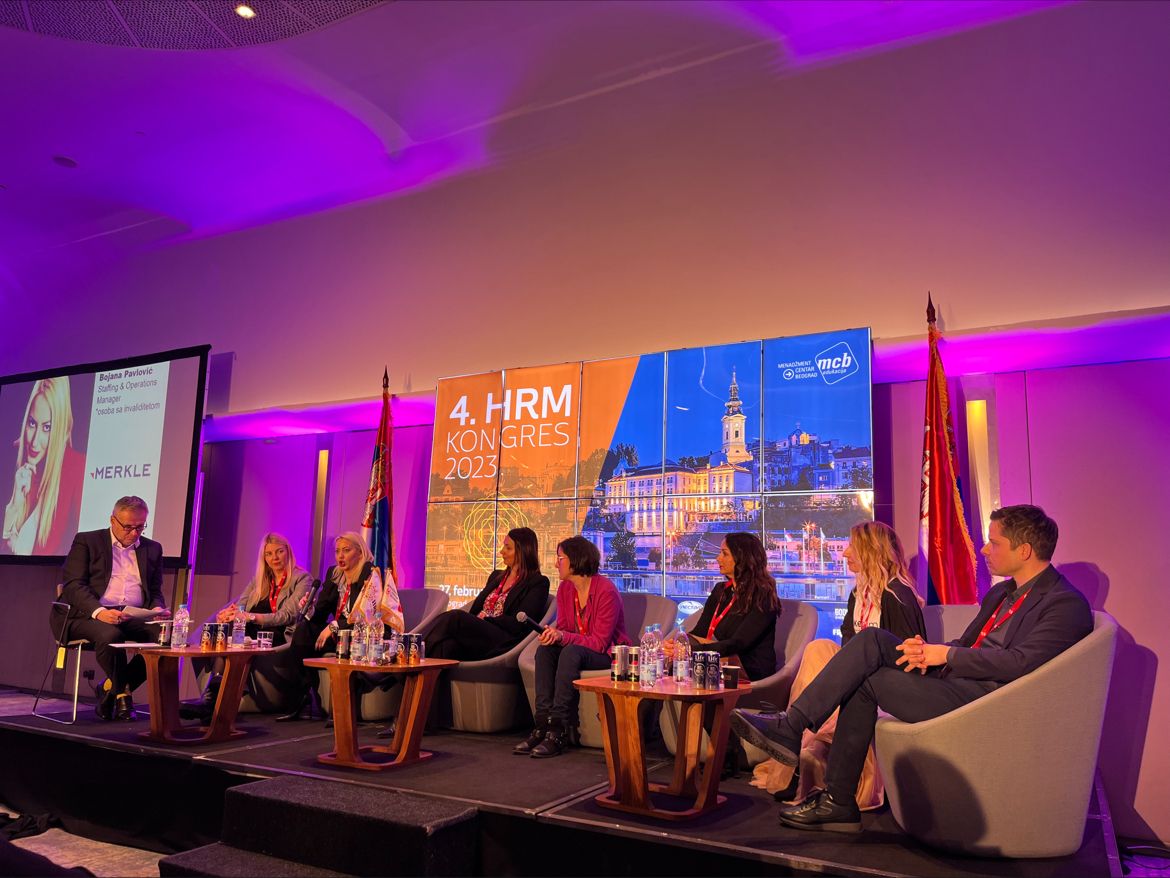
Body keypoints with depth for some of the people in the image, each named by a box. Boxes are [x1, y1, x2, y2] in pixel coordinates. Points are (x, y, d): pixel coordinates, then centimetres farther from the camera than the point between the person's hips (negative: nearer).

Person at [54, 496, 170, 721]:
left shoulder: (152, 549, 18)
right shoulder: (86, 541, 6)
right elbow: (72, 585, -5)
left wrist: (157, 609, -6)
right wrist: (99, 611, -23)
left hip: (133, 617, 4)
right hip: (87, 614, -4)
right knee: (110, 635, -37)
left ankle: (111, 689, -6)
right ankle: (122, 694, -10)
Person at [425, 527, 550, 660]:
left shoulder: (538, 583, 5)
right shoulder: (496, 576, 28)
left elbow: (518, 624, -6)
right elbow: (475, 610, 20)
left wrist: (485, 619, -7)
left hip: (503, 642, -6)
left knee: (454, 617, -30)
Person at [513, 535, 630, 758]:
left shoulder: (606, 591, -19)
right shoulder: (565, 588, 3)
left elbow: (600, 642, -21)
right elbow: (563, 627, 4)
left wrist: (563, 636, -31)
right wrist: (552, 634, -21)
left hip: (607, 654, -6)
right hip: (578, 647, 7)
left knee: (571, 652, -34)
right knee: (545, 650, -22)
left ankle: (558, 731, -33)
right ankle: (543, 724, -27)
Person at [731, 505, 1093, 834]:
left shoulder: (1067, 603, -7)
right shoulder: (1001, 593, 22)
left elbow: (1021, 662, -21)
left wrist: (946, 654, -14)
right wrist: (928, 650, -3)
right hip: (954, 679, 9)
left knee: (868, 680, -16)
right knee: (873, 639, -11)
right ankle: (791, 726, -15)